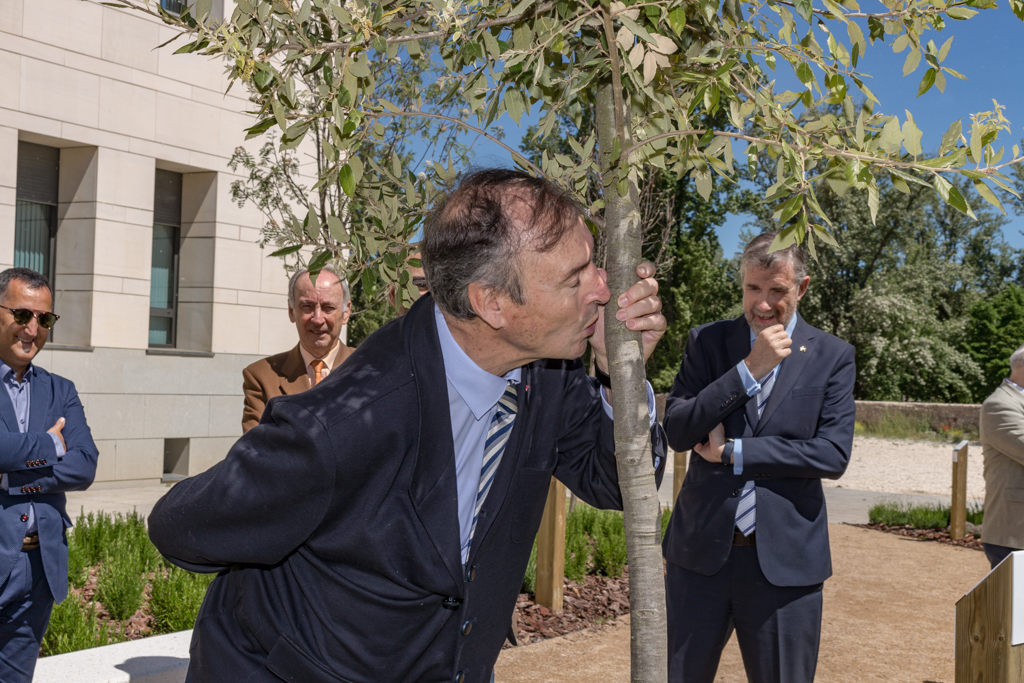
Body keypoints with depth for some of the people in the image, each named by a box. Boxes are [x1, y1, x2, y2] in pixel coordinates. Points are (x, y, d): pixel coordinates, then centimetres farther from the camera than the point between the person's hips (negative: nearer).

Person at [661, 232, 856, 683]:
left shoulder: (832, 356, 2)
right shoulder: (706, 342, 4)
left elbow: (833, 455, -8)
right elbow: (675, 431, -8)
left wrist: (733, 453, -10)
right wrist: (750, 368, -14)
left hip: (785, 559, -1)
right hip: (702, 552, 1)